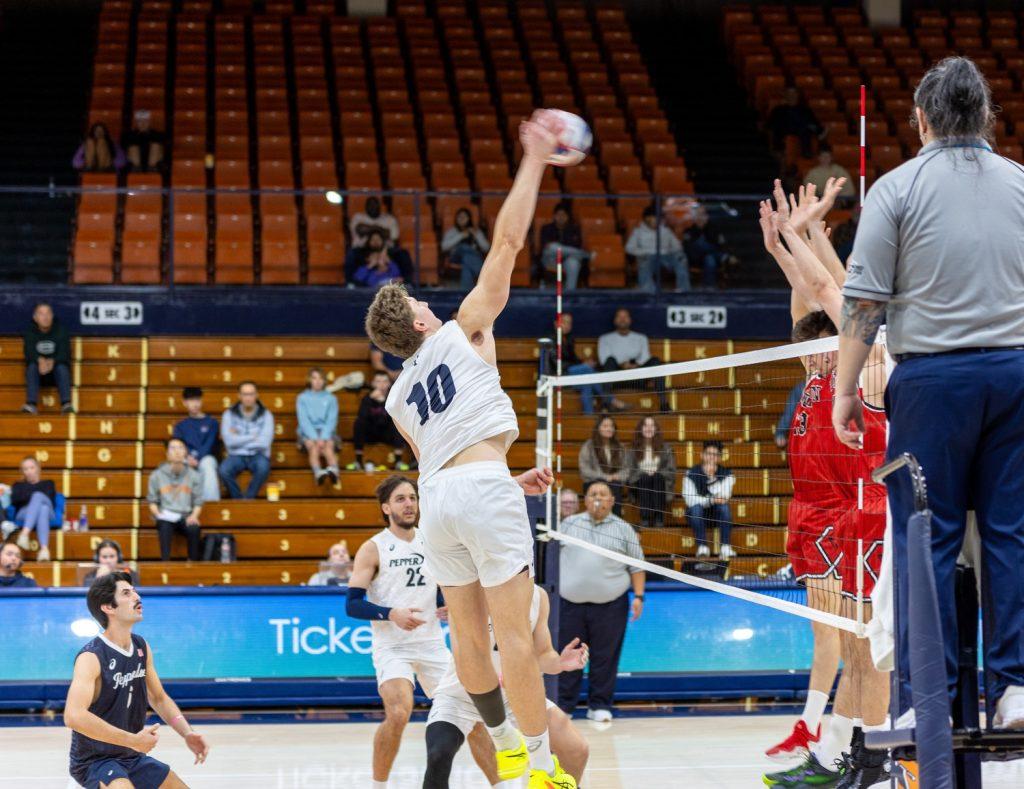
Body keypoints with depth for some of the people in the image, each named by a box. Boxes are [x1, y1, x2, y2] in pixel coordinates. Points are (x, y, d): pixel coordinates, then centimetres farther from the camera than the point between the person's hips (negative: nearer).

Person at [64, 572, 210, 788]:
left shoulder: (141, 647, 3)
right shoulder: (91, 657, -22)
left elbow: (159, 698, 17)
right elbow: (73, 716, -35)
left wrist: (187, 733, -1)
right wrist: (133, 740, -32)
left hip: (134, 758, 8)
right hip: (94, 761, -8)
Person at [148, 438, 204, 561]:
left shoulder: (193, 475, 8)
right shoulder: (157, 475, 7)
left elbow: (198, 501, 5)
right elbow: (152, 501, 8)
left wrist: (194, 515, -14)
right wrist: (158, 513, -11)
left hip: (185, 516, 1)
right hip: (165, 515, -1)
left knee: (194, 528, -33)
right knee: (165, 527, -36)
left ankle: (193, 561, -22)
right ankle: (165, 562, -41)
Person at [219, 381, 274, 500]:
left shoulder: (265, 415, 0)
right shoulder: (229, 414, 2)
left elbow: (265, 442, -13)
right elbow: (229, 441, -11)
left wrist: (239, 439, -7)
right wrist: (253, 437, -8)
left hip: (258, 455, 0)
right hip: (237, 455, 1)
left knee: (263, 467, -37)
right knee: (224, 470, -33)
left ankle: (248, 498, -20)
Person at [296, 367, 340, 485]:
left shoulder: (331, 398, 12)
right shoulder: (302, 398, 9)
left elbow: (331, 421, 2)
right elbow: (303, 421, -1)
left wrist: (323, 438, -15)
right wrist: (315, 438, -14)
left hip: (327, 432, 0)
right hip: (308, 432, 0)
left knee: (328, 446, -32)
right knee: (313, 447, -33)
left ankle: (334, 470, -61)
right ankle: (318, 472, -60)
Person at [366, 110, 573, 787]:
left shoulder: (398, 397, 22)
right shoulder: (464, 332, 8)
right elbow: (507, 243, 5)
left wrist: (515, 479, 29)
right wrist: (533, 163, 10)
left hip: (437, 497, 6)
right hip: (482, 486, -6)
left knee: (469, 632, 13)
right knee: (515, 632, -5)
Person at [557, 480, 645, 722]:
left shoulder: (623, 529, 7)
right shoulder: (569, 524, 10)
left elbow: (636, 566, 7)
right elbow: (553, 557, 12)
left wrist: (638, 596, -3)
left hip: (610, 604, -1)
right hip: (570, 602, 1)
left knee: (605, 657, 2)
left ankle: (599, 705, 12)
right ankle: (563, 705, 14)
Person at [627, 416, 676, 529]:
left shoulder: (665, 447, 12)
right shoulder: (634, 449, 12)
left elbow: (671, 471, 6)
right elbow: (630, 471, 5)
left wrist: (656, 472, -13)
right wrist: (644, 472, -14)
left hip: (661, 483, 0)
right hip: (641, 485, 0)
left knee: (657, 477, -33)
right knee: (644, 478, -33)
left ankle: (659, 519, -43)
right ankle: (645, 519, -45)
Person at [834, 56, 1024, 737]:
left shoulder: (899, 189, -2)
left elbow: (865, 301, -5)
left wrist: (846, 389, 0)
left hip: (932, 374, -3)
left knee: (925, 537, 1)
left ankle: (926, 698, 0)